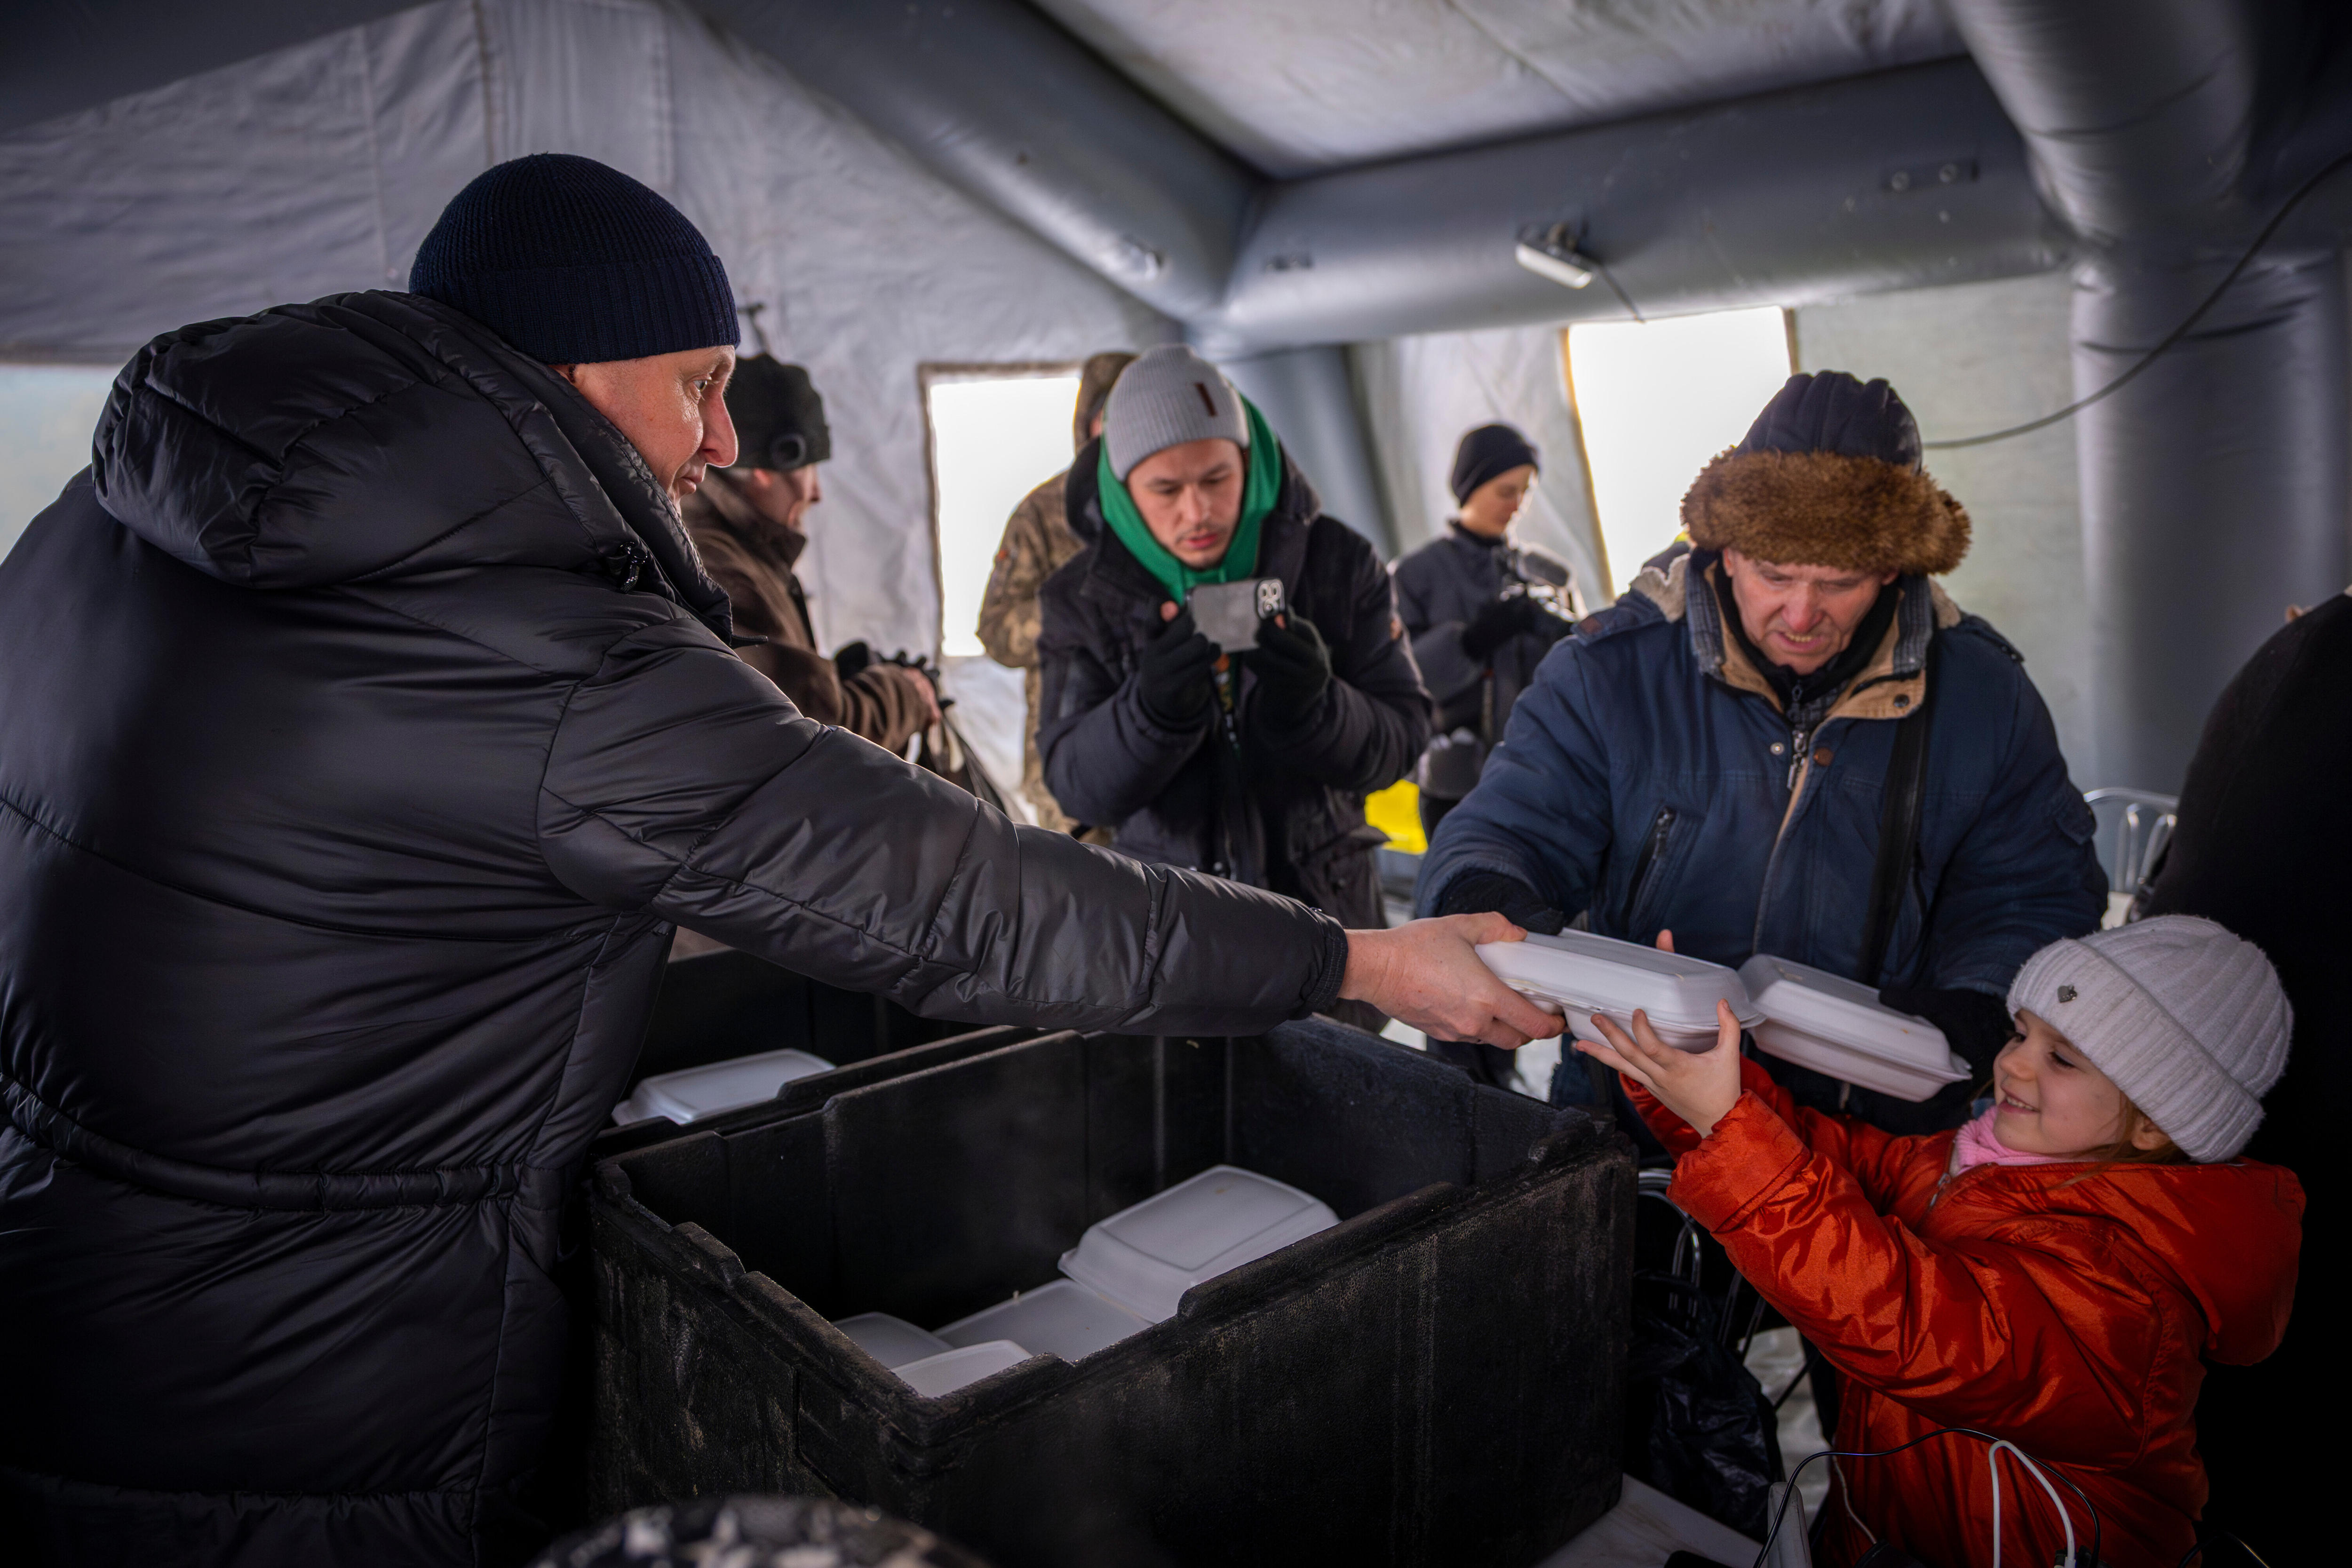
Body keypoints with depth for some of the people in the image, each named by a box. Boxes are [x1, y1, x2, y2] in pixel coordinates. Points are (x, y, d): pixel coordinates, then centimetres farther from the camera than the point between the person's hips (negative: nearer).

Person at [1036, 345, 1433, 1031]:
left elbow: (1401, 737, -7)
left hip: (1324, 906, 1)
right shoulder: (1083, 598, -5)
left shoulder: (1338, 562, -5)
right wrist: (1151, 708, -31)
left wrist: (1317, 704, -29)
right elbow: (1077, 784, -11)